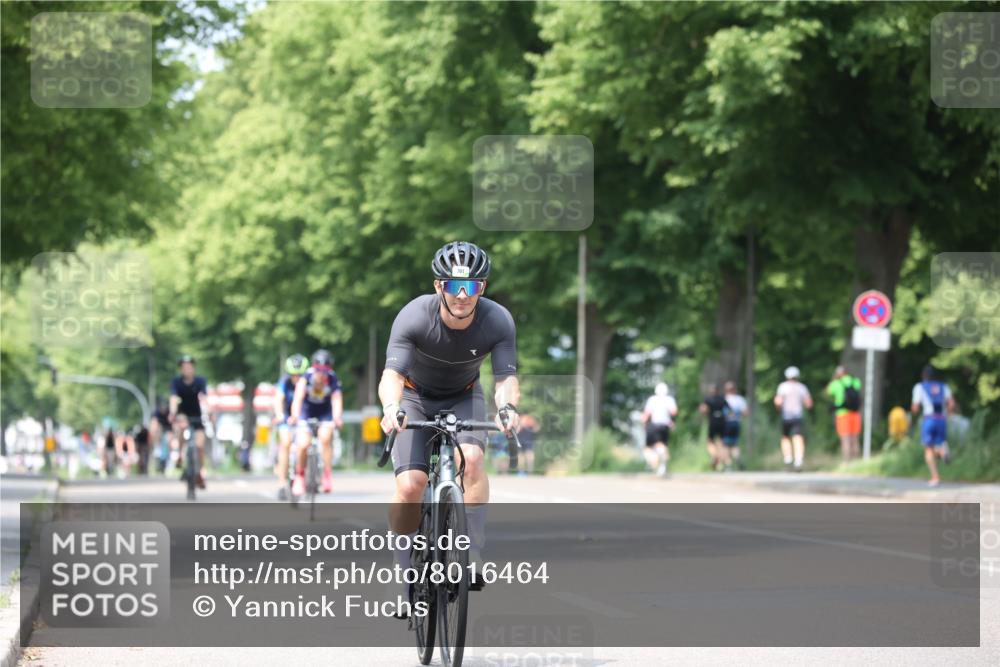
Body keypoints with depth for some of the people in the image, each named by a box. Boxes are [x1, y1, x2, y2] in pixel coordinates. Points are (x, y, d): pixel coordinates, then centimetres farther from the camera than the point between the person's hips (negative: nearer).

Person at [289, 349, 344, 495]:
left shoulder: (333, 379, -24)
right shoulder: (306, 376, -26)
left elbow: (337, 399, -35)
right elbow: (298, 397, -38)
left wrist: (337, 417, -55)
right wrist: (295, 416, -55)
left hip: (325, 412, 0)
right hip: (306, 411, 0)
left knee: (325, 438, -25)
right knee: (303, 444, -15)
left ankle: (327, 475, -11)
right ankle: (299, 476, 10)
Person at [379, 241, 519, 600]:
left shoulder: (498, 321, -26)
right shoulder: (414, 317, -30)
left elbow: (506, 377, -29)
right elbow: (392, 373, -37)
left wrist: (507, 406, -52)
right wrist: (391, 408, -58)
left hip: (463, 398, 1)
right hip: (415, 396, -1)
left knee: (471, 457, -31)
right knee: (410, 485, -20)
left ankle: (473, 559, -23)